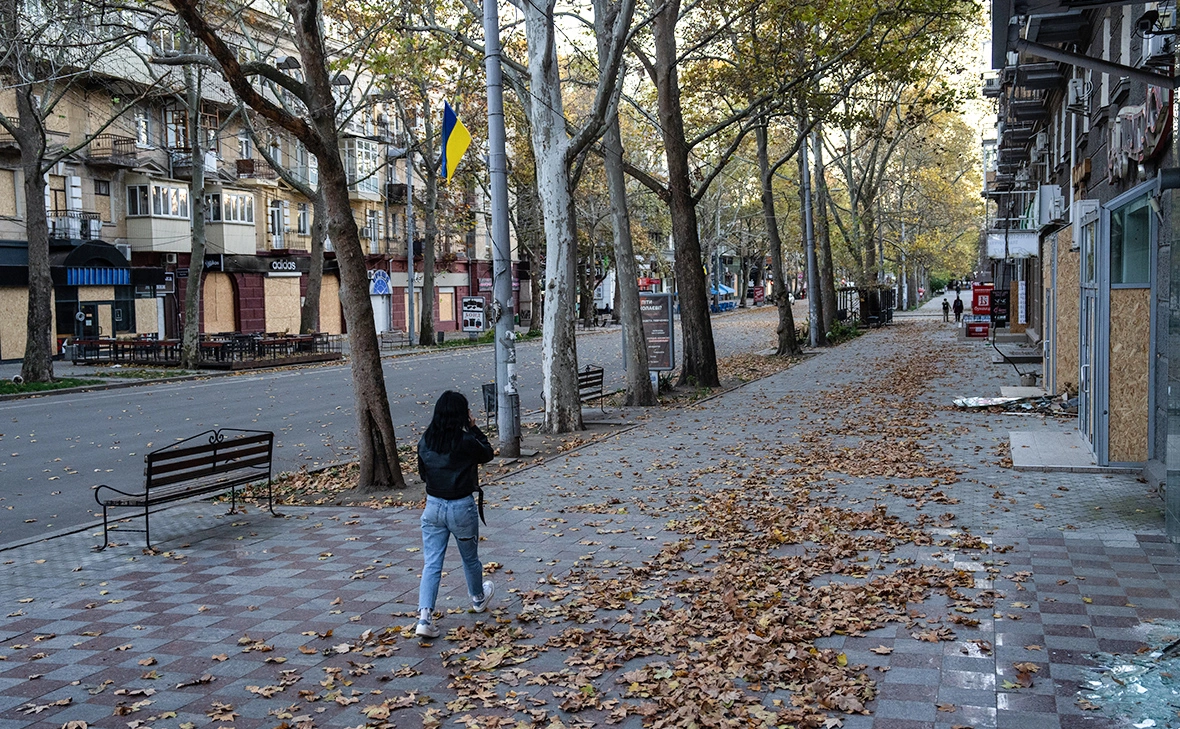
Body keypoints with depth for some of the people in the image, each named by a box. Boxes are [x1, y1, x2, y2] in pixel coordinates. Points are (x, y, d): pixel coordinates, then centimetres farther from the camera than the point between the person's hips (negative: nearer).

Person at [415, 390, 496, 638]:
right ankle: (478, 598, 45)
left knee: (431, 563, 4)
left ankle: (424, 617, -8)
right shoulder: (466, 442, -19)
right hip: (462, 507, -3)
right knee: (470, 558, 21)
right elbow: (488, 454, 1)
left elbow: (423, 473, 8)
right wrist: (473, 428, 1)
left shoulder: (425, 441, -4)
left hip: (433, 506, 3)